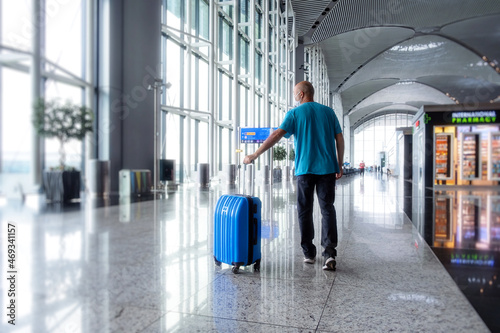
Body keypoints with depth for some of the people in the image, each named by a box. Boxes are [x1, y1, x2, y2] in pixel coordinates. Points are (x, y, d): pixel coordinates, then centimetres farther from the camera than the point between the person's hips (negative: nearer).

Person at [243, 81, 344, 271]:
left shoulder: (295, 113, 1)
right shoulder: (329, 112, 11)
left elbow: (277, 135, -10)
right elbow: (339, 139, 8)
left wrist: (255, 155, -9)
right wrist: (339, 166, 14)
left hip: (305, 169, -2)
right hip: (328, 168, 2)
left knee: (305, 211, 8)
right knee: (327, 208, 4)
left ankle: (309, 253, 15)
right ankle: (329, 252, -9)